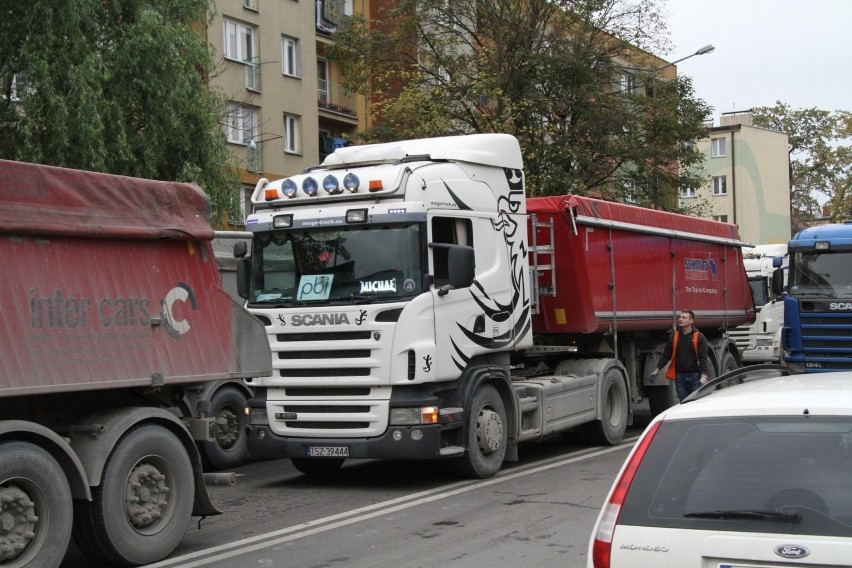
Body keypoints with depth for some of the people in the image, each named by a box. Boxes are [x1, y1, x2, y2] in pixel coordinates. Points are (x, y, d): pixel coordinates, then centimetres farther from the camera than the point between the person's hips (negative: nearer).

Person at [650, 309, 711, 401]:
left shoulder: (699, 337, -2)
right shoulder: (673, 337, 7)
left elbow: (703, 358, -7)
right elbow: (666, 355, 12)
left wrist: (703, 376, -17)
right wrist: (656, 370, 7)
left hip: (695, 376, -3)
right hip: (679, 376, 3)